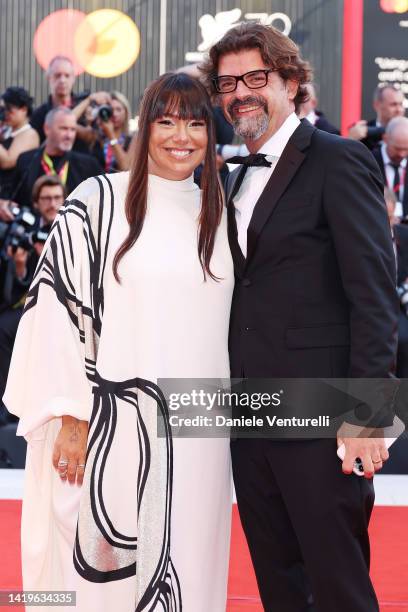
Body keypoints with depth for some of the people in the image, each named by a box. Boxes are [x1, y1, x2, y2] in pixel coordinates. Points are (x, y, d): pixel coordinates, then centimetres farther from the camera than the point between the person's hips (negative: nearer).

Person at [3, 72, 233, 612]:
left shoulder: (217, 212, 12)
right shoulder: (99, 202, -3)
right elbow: (59, 306, -6)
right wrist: (72, 418, -12)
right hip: (114, 424, -4)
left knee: (187, 565, 8)